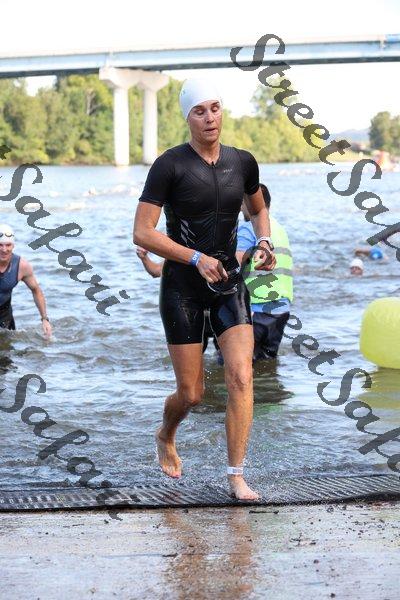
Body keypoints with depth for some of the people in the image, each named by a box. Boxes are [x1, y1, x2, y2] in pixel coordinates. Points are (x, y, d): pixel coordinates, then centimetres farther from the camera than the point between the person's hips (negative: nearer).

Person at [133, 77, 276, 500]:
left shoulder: (242, 162, 3)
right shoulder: (170, 165, -12)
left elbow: (258, 210, 23)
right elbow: (142, 233, -15)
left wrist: (264, 243, 3)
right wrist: (197, 259, -21)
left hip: (230, 284, 4)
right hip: (182, 287, -3)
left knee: (241, 378, -12)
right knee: (191, 394, 3)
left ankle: (236, 477, -3)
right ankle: (165, 437, 38)